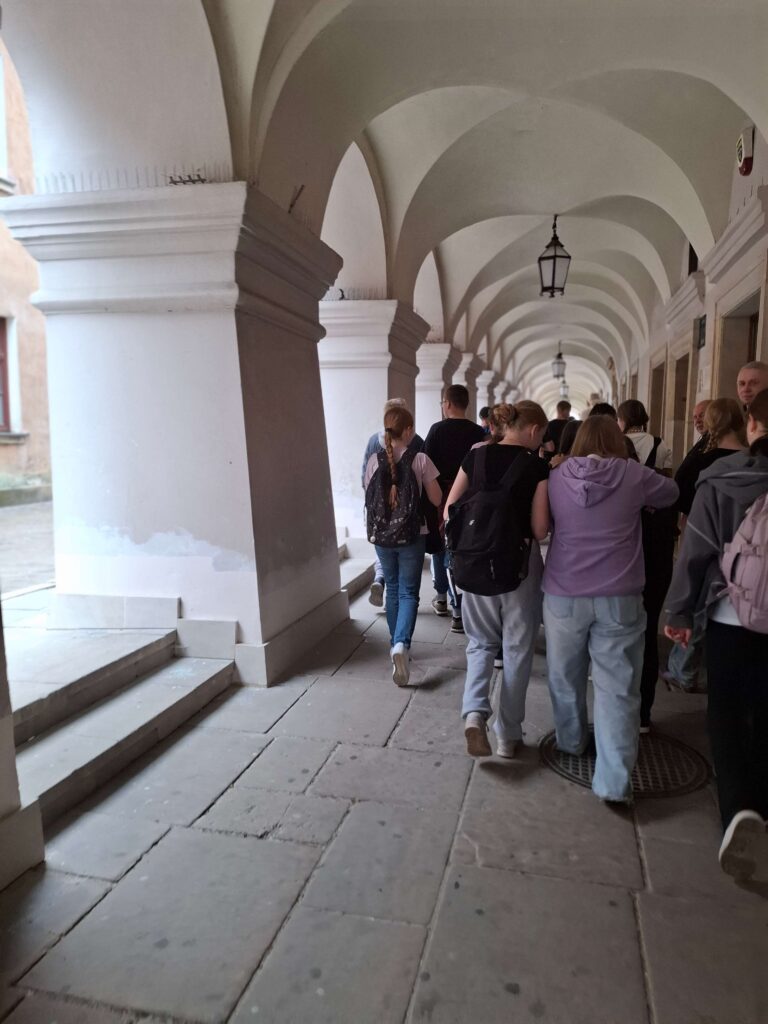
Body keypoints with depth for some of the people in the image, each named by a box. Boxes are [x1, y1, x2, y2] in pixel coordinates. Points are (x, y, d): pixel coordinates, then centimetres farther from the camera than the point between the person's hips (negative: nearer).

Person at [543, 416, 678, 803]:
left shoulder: (556, 476, -1)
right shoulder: (633, 475, -4)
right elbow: (671, 493, 15)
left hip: (564, 594, 2)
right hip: (619, 597, -2)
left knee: (566, 675, 20)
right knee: (617, 687, 3)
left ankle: (571, 740, 40)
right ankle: (614, 780, 2)